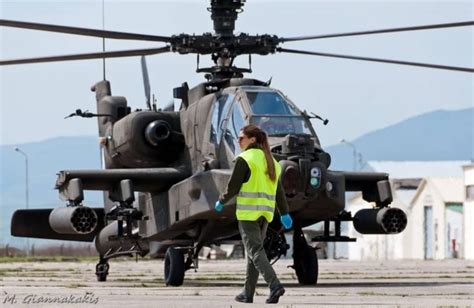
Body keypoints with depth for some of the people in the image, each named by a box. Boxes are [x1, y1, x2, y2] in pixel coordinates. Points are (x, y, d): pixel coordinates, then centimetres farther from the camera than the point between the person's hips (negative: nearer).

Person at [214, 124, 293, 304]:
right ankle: (248, 293, 16)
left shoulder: (245, 159, -8)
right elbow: (279, 191, 14)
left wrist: (221, 202, 6)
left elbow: (233, 187, -9)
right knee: (253, 251, 14)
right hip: (265, 213, 7)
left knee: (255, 250, -11)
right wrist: (284, 213, 15)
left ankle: (275, 285, -27)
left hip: (248, 211, -7)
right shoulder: (270, 161, 15)